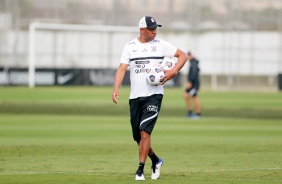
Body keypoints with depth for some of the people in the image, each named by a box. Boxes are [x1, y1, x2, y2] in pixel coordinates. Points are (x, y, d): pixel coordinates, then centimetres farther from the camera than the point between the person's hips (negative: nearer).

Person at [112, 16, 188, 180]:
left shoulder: (160, 45, 2)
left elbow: (183, 55, 4)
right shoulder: (130, 46, 5)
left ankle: (140, 170, -14)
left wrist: (174, 71, -14)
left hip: (154, 95, -3)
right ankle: (156, 161, 32)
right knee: (138, 136, 8)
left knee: (144, 131, -17)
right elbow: (122, 69, -1)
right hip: (135, 97, 3)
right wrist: (116, 89, -15)